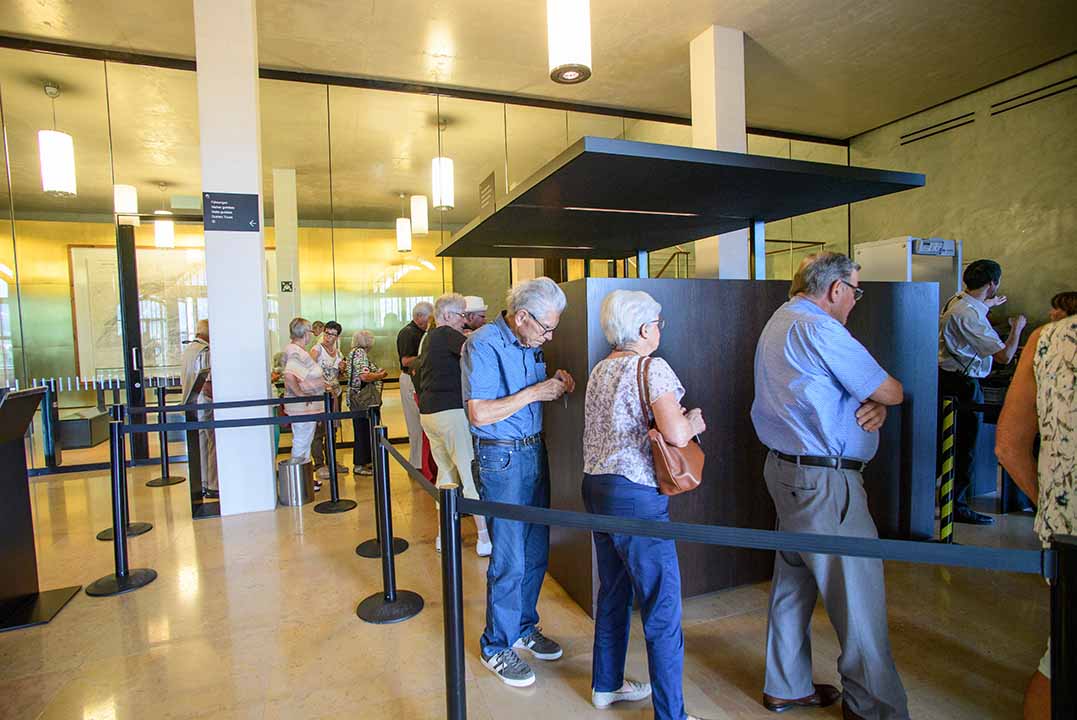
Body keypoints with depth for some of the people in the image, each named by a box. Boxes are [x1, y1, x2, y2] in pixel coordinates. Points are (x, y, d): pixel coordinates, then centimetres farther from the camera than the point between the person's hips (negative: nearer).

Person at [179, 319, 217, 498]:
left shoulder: (186, 351, 13)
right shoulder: (205, 351, -16)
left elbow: (184, 380, 19)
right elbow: (207, 384, -22)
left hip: (190, 404, 9)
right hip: (204, 403, -9)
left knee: (199, 444, 14)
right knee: (213, 444, -3)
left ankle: (201, 484, 21)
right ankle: (213, 486, 1)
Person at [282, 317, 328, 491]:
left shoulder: (297, 350, 11)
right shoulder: (297, 352, -20)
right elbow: (289, 376, -35)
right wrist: (301, 395, -26)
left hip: (306, 406, 11)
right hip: (303, 407, -11)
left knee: (303, 442, 18)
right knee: (301, 443, -1)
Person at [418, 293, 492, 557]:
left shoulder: (429, 337, 17)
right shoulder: (446, 334, -11)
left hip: (428, 413, 9)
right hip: (451, 412, -9)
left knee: (446, 471, 16)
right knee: (472, 473, -4)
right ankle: (484, 538, 0)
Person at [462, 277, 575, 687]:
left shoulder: (530, 344, 9)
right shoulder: (483, 345, -16)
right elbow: (479, 413, -23)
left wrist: (556, 387, -1)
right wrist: (533, 393, -19)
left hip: (534, 450, 8)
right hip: (501, 458, -8)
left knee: (536, 553, 15)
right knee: (509, 561, 1)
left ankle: (524, 628, 35)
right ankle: (497, 647, 21)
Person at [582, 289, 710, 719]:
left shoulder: (599, 371, 11)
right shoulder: (653, 369, -13)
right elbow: (675, 435, -24)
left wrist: (681, 420, 12)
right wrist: (693, 423, -3)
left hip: (596, 487, 9)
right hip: (636, 496, -9)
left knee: (612, 593, 22)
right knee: (662, 612, 3)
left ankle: (606, 685, 38)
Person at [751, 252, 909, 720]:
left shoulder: (780, 321, 15)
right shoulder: (819, 329, -17)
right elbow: (891, 392, -12)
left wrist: (875, 405, -4)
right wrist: (882, 398, 11)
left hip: (786, 470, 10)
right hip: (823, 481, -10)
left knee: (793, 581, 18)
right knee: (859, 594, 3)